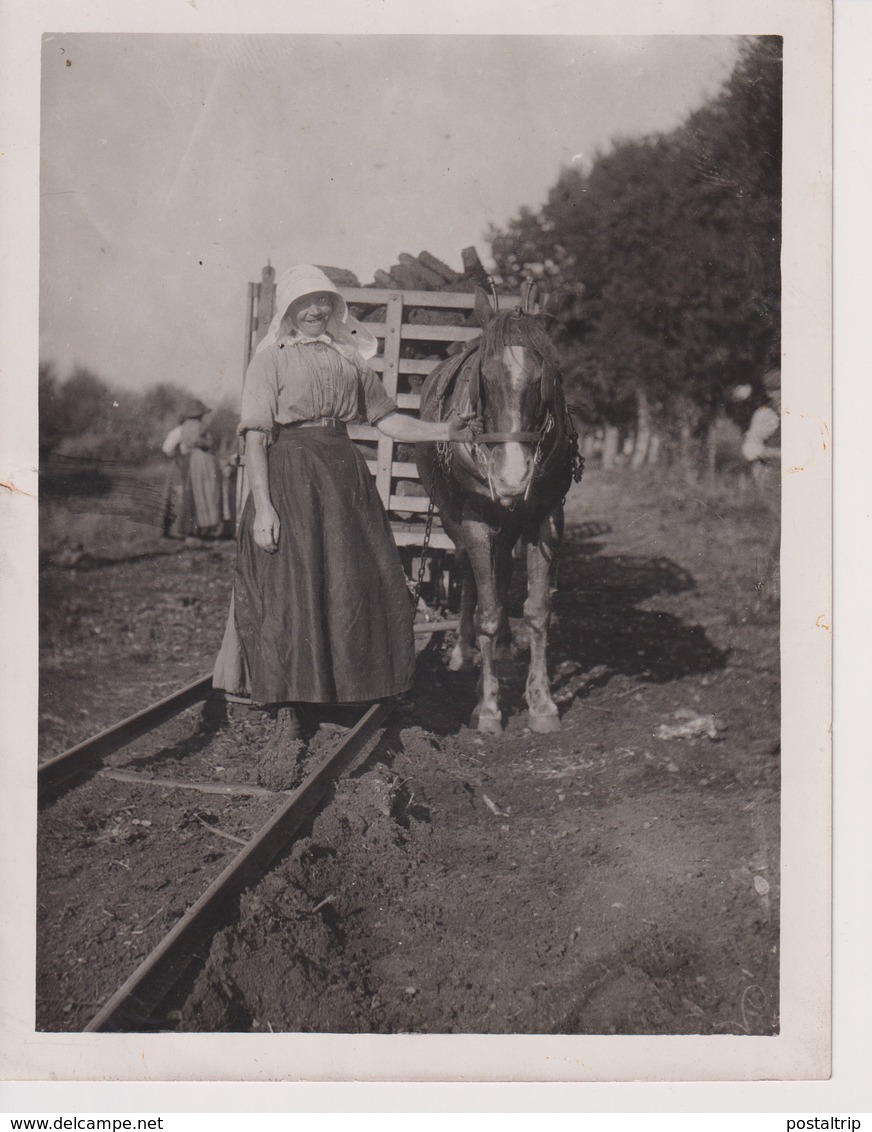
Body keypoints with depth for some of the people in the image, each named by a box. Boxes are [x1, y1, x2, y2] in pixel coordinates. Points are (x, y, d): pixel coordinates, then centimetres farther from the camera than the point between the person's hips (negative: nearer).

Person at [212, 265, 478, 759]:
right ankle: (287, 714, 8)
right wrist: (262, 507, -15)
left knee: (359, 585, 4)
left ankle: (359, 693, 21)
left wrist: (444, 431, 3)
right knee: (289, 590, -3)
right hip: (288, 474, -4)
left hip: (345, 474, 5)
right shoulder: (270, 361, -1)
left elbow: (387, 419, 16)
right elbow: (256, 438, -7)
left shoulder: (350, 359, 13)